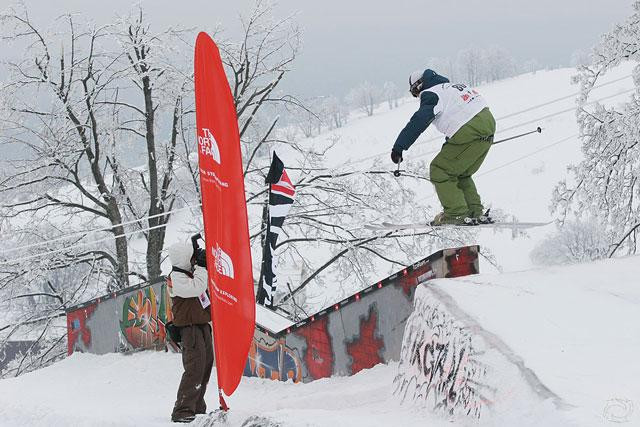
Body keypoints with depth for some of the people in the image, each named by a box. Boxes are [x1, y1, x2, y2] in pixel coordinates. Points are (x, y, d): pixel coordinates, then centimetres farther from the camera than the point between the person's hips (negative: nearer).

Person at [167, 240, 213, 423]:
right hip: (190, 327, -10)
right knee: (195, 368, -17)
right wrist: (201, 267, -20)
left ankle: (197, 408, 25)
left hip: (202, 324, 10)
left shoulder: (192, 271, 10)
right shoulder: (176, 277, -17)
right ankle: (182, 411, -19)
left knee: (206, 365, 15)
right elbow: (197, 288, -30)